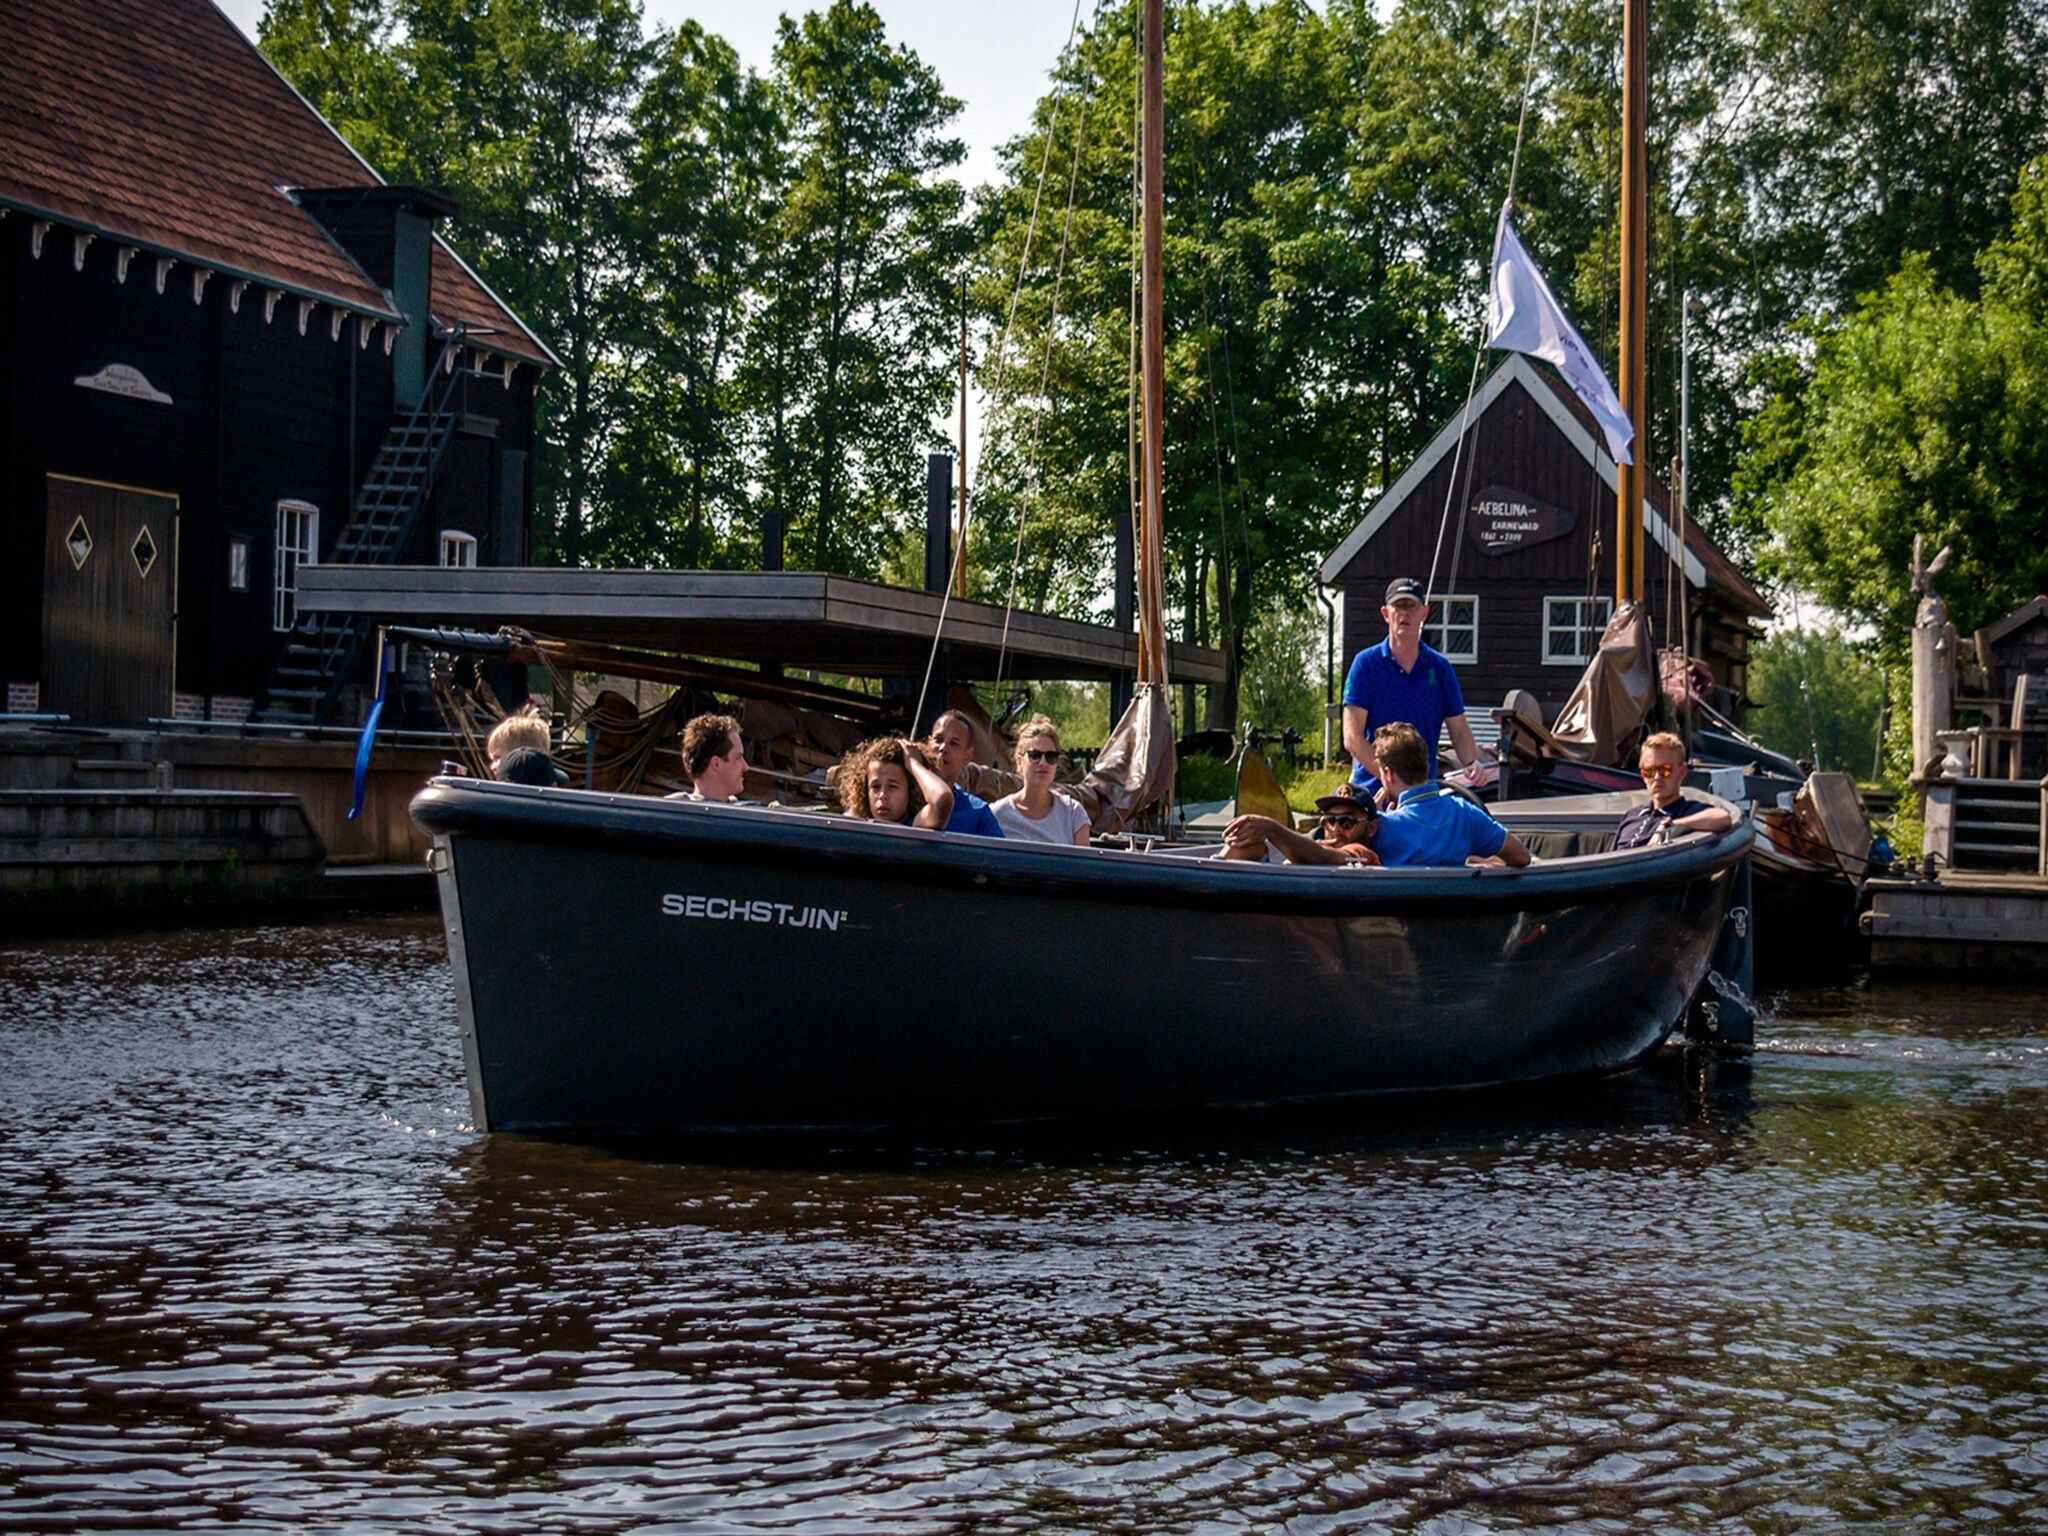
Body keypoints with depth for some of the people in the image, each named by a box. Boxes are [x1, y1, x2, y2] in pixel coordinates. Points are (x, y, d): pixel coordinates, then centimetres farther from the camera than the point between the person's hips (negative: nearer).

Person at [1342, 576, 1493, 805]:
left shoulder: (1440, 667, 9)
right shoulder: (1366, 663, 0)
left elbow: (1459, 730, 10)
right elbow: (1352, 736, -7)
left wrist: (1471, 763, -13)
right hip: (1372, 793, -2)